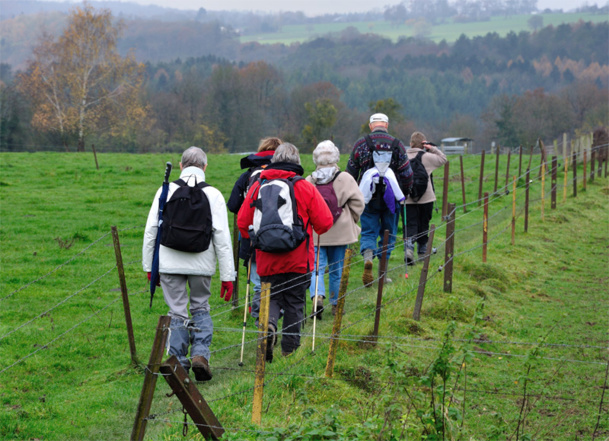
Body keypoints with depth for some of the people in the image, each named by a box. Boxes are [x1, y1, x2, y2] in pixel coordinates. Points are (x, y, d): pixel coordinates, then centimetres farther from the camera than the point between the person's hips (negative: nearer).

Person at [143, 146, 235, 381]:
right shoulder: (213, 194, -1)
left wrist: (149, 265, 12)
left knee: (177, 313, 7)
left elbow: (151, 230, 2)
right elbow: (222, 236, -4)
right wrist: (227, 275, -1)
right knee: (201, 308, 16)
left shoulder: (166, 191, 1)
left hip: (169, 263, 0)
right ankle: (200, 354, -2)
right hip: (202, 264, 0)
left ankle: (179, 363, 7)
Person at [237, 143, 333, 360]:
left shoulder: (257, 187, -1)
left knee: (272, 298, 13)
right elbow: (324, 222, -5)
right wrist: (310, 231, 18)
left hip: (266, 259, 2)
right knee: (294, 302, 10)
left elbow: (242, 222, 3)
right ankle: (290, 347, 13)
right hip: (298, 260, -1)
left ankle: (268, 323, -17)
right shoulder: (305, 188, -6)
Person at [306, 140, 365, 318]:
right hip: (340, 232, 0)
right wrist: (352, 221, 8)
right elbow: (357, 202, -7)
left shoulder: (309, 181, -2)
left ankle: (317, 296, -22)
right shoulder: (345, 179, -6)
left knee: (317, 266, 3)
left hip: (315, 233, 0)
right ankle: (336, 305, 20)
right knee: (337, 269, 12)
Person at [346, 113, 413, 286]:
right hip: (391, 198, 0)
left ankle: (368, 258, -21)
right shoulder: (397, 145, 0)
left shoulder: (361, 144, -1)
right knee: (388, 235, 11)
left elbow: (351, 172, 4)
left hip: (368, 198, 0)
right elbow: (407, 173, 1)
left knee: (368, 232, 7)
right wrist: (404, 193, 17)